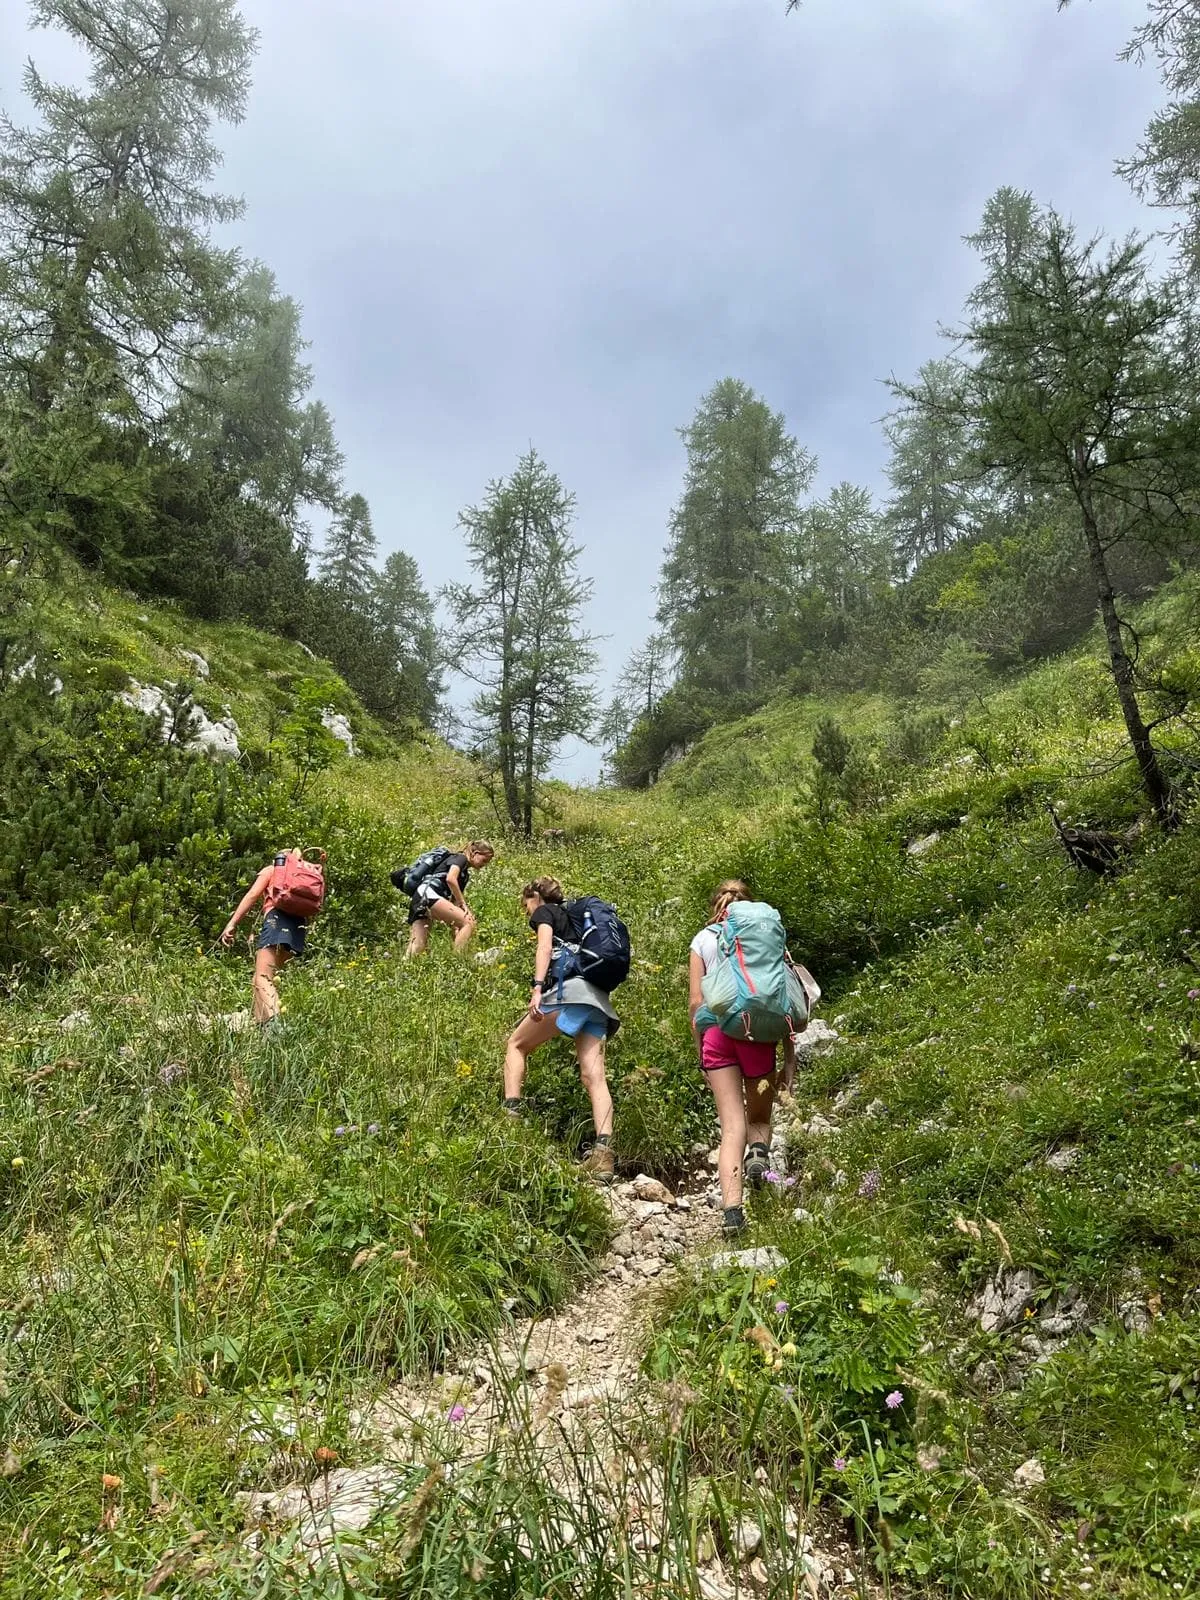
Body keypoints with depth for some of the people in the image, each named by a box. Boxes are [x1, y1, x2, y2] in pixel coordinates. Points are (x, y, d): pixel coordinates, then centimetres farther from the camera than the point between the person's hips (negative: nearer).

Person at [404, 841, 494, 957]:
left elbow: (454, 900, 22)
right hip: (428, 893, -9)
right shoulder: (460, 858, 6)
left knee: (415, 949, -4)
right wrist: (463, 904, -10)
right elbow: (450, 879, -15)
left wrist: (456, 927, 10)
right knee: (469, 923, -17)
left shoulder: (465, 873, 30)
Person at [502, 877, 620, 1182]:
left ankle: (510, 1114, -1)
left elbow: (545, 944, -6)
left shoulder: (544, 912, 14)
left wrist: (537, 987, -18)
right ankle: (603, 1154, -18)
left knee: (517, 1044, 13)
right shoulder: (574, 918, 36)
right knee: (594, 1076, -5)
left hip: (569, 988, -7)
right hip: (597, 997, 7)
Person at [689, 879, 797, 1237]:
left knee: (732, 1123, 2)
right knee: (760, 1116, 17)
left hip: (716, 1030, 0)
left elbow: (695, 1002, 7)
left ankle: (732, 1209, -13)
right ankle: (759, 1152, -16)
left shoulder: (702, 939, 12)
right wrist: (789, 1053, 10)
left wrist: (700, 1049, 16)